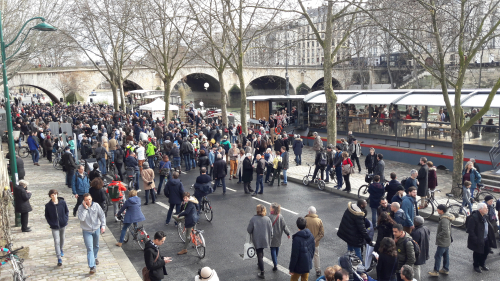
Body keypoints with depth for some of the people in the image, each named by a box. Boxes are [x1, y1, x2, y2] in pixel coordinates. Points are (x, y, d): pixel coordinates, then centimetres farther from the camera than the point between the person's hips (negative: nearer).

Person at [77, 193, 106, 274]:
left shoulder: (96, 206, -10)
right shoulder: (81, 207, -14)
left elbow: (102, 215, -8)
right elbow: (81, 218, -27)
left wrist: (103, 225, -20)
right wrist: (85, 208, -28)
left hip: (96, 229, 3)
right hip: (87, 231, -3)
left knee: (96, 246, 23)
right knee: (90, 248, -9)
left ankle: (95, 257, 50)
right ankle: (92, 266, -9)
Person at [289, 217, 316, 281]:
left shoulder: (297, 238, -26)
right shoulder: (311, 236, -5)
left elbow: (294, 255, -22)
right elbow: (313, 250, 8)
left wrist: (291, 268, -12)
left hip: (298, 266, -6)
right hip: (308, 264, 6)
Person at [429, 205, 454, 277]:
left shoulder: (444, 219, -28)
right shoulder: (447, 217, 4)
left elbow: (445, 231, -34)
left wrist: (438, 236, -20)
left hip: (443, 242, -10)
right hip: (447, 241, 10)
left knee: (437, 256, 1)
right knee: (446, 255, 20)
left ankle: (436, 271, 10)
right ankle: (446, 269, 32)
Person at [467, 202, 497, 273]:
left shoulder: (484, 216, 4)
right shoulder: (473, 217, -25)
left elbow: (489, 227, 16)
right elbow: (470, 230, -24)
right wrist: (475, 240, -24)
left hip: (485, 239, 8)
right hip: (478, 240, -8)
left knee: (486, 251, 19)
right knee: (477, 253, 8)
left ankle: (482, 264, 41)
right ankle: (476, 266, 29)